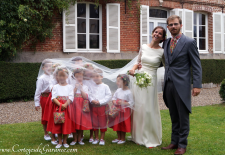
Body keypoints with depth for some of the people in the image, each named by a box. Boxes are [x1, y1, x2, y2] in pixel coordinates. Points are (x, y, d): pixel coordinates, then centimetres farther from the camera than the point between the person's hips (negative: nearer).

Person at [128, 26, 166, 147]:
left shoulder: (162, 52, -5)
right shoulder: (143, 47, 6)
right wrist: (133, 69, -2)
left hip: (150, 81, -4)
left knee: (148, 109, -3)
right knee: (137, 107, 9)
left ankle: (150, 138, 12)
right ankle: (138, 136, 25)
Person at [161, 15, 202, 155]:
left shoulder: (189, 42, -5)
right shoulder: (166, 43, 13)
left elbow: (197, 66, -7)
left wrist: (197, 85, -13)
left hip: (181, 85, -6)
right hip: (168, 84, 6)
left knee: (183, 117, 3)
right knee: (174, 117, 15)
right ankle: (174, 142, 25)